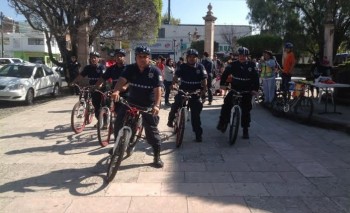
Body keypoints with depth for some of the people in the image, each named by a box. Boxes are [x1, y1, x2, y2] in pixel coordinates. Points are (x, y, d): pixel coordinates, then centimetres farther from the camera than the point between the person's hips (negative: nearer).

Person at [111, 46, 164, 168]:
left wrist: (156, 105, -36)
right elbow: (122, 80, -20)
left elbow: (157, 89, -21)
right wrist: (116, 91, -41)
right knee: (119, 123, 0)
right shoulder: (130, 68, -4)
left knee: (152, 130, -1)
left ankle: (157, 156, 12)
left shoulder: (155, 71, -13)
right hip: (131, 101, 3)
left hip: (148, 104, -3)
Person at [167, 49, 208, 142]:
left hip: (195, 92, 0)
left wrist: (204, 89, -21)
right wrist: (173, 84, -27)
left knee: (195, 114, 3)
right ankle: (170, 119, 18)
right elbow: (176, 76, -8)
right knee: (176, 105, -14)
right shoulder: (183, 66, -2)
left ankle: (198, 134, 11)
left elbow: (204, 79, -6)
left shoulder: (200, 67, -2)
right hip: (183, 90, 0)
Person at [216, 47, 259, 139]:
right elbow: (225, 73, -8)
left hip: (247, 91, 0)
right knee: (226, 105, -18)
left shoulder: (252, 65, -2)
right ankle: (222, 123, -1)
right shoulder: (233, 64, -4)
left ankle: (245, 130, 15)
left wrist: (255, 89, -16)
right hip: (234, 89, 0)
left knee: (246, 110, 5)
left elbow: (256, 77, -5)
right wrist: (222, 84, -21)